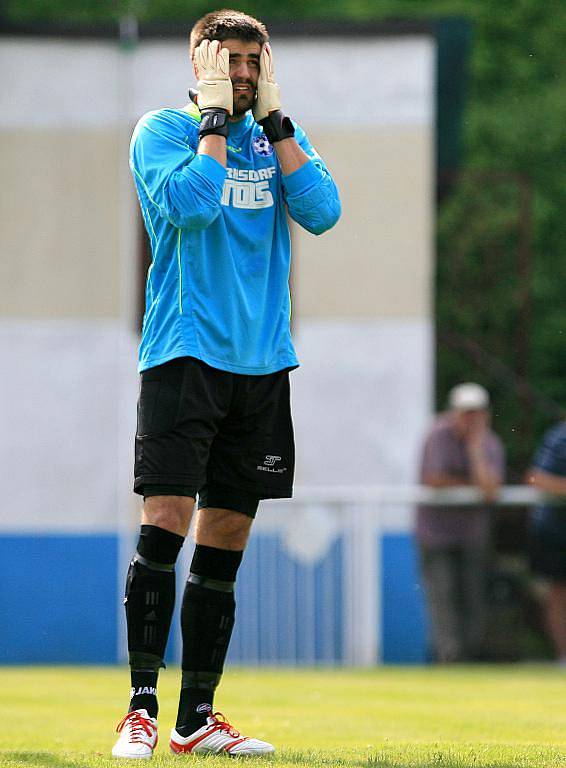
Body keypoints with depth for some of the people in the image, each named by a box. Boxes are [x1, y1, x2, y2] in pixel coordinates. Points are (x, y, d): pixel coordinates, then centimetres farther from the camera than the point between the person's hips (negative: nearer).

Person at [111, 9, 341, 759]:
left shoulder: (278, 135, 13)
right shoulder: (162, 130, -1)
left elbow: (322, 211, -4)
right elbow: (188, 205, -20)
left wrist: (273, 117, -6)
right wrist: (215, 117, -12)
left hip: (261, 360, 5)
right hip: (184, 353, -5)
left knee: (225, 543, 6)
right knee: (166, 521, -14)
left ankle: (198, 718, 11)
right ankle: (141, 709, -11)